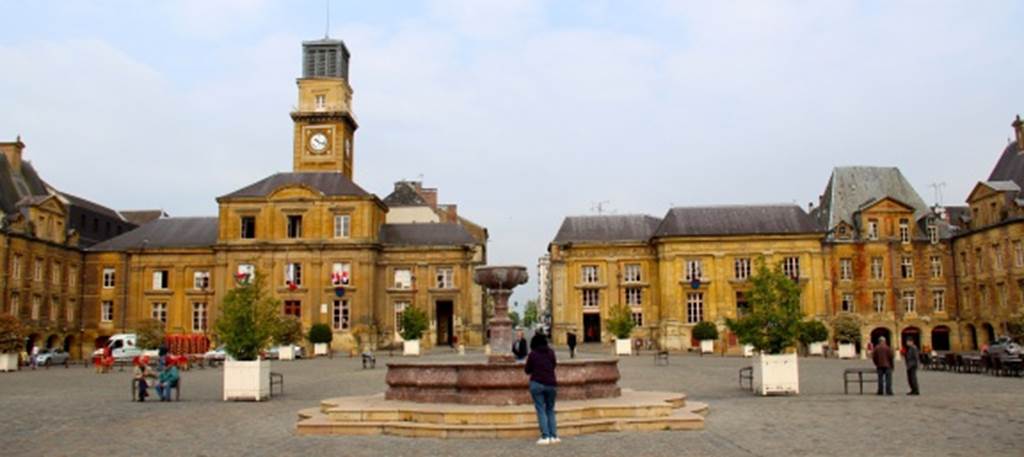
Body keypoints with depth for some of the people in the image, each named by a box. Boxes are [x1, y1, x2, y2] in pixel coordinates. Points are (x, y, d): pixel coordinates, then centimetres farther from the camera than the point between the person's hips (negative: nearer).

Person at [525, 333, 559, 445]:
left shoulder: (533, 354, -3)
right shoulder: (551, 352, 5)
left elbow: (527, 370, 3)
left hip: (537, 384, -3)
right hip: (551, 385, 3)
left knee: (541, 410, 0)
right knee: (550, 410, 13)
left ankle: (545, 437, -7)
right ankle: (553, 436, 6)